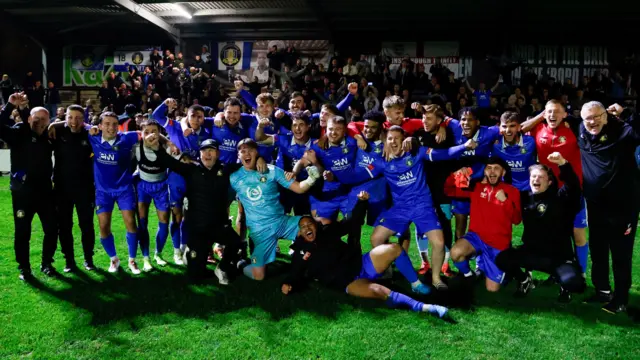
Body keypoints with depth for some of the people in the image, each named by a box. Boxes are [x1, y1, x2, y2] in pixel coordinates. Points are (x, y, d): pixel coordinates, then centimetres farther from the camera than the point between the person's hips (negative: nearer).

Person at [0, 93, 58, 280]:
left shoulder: (48, 137, 7)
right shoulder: (19, 133, -6)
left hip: (44, 191, 4)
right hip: (22, 192, -4)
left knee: (52, 229, 8)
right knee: (22, 232, 5)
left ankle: (46, 263, 24)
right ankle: (24, 268, 18)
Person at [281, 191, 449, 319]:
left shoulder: (328, 232, 14)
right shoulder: (299, 255, 8)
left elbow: (353, 222, 15)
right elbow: (296, 276, 5)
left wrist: (361, 202, 2)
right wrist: (287, 284, -18)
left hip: (362, 265, 5)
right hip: (348, 283, -5)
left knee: (394, 249, -16)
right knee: (378, 291, -35)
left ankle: (417, 286, -7)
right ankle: (423, 307, -39)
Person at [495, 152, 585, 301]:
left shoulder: (559, 197, -5)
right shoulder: (524, 197, 7)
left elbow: (573, 185, -24)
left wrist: (563, 163, -41)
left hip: (559, 256, -3)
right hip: (531, 252, 3)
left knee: (573, 282, -30)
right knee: (502, 259, -21)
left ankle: (563, 284, 12)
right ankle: (524, 280, 12)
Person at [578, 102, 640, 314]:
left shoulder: (621, 131, -11)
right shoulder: (581, 134, 5)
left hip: (623, 204, -6)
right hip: (595, 205, 6)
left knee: (621, 254, 4)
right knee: (597, 252, 16)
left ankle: (620, 299, 16)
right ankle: (602, 290, 32)